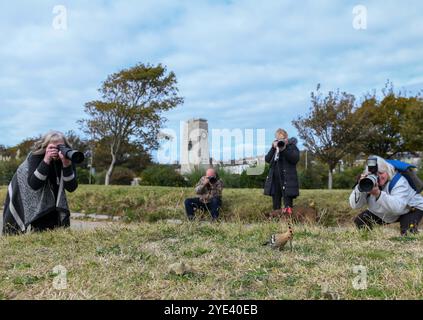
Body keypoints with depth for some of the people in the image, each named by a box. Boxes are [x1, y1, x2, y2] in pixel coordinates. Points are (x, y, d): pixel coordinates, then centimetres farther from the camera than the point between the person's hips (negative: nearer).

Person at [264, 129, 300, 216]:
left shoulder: (292, 146, 4)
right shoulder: (274, 147, 17)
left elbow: (295, 159, -13)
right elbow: (267, 159, 5)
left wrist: (284, 149, -17)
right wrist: (273, 149, -6)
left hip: (287, 177, -5)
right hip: (275, 178, 5)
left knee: (287, 194, -11)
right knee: (275, 196, 8)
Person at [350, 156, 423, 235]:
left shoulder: (399, 182, -31)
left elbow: (398, 207, -47)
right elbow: (354, 205, -26)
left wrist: (378, 194, -59)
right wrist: (360, 188, -43)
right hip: (384, 214, 4)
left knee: (407, 231, -32)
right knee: (359, 221, -8)